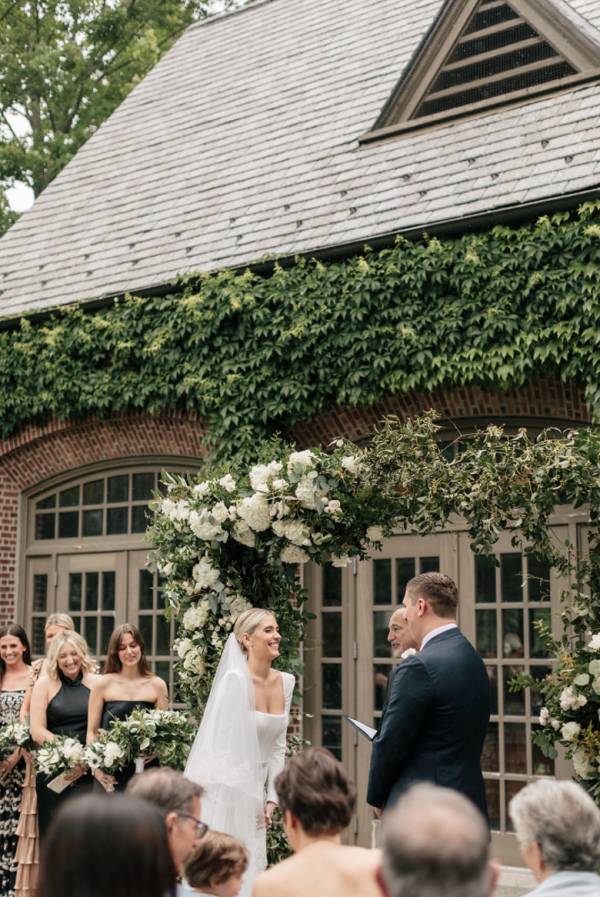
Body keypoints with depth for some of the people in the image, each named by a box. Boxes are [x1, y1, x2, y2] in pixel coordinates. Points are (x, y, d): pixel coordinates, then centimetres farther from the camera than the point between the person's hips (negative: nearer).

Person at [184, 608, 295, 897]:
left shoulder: (285, 682, 5)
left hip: (254, 789, 6)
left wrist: (271, 798, 3)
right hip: (226, 790, -6)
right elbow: (219, 743, -15)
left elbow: (278, 746, 9)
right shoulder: (235, 679, -16)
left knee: (253, 868, 8)